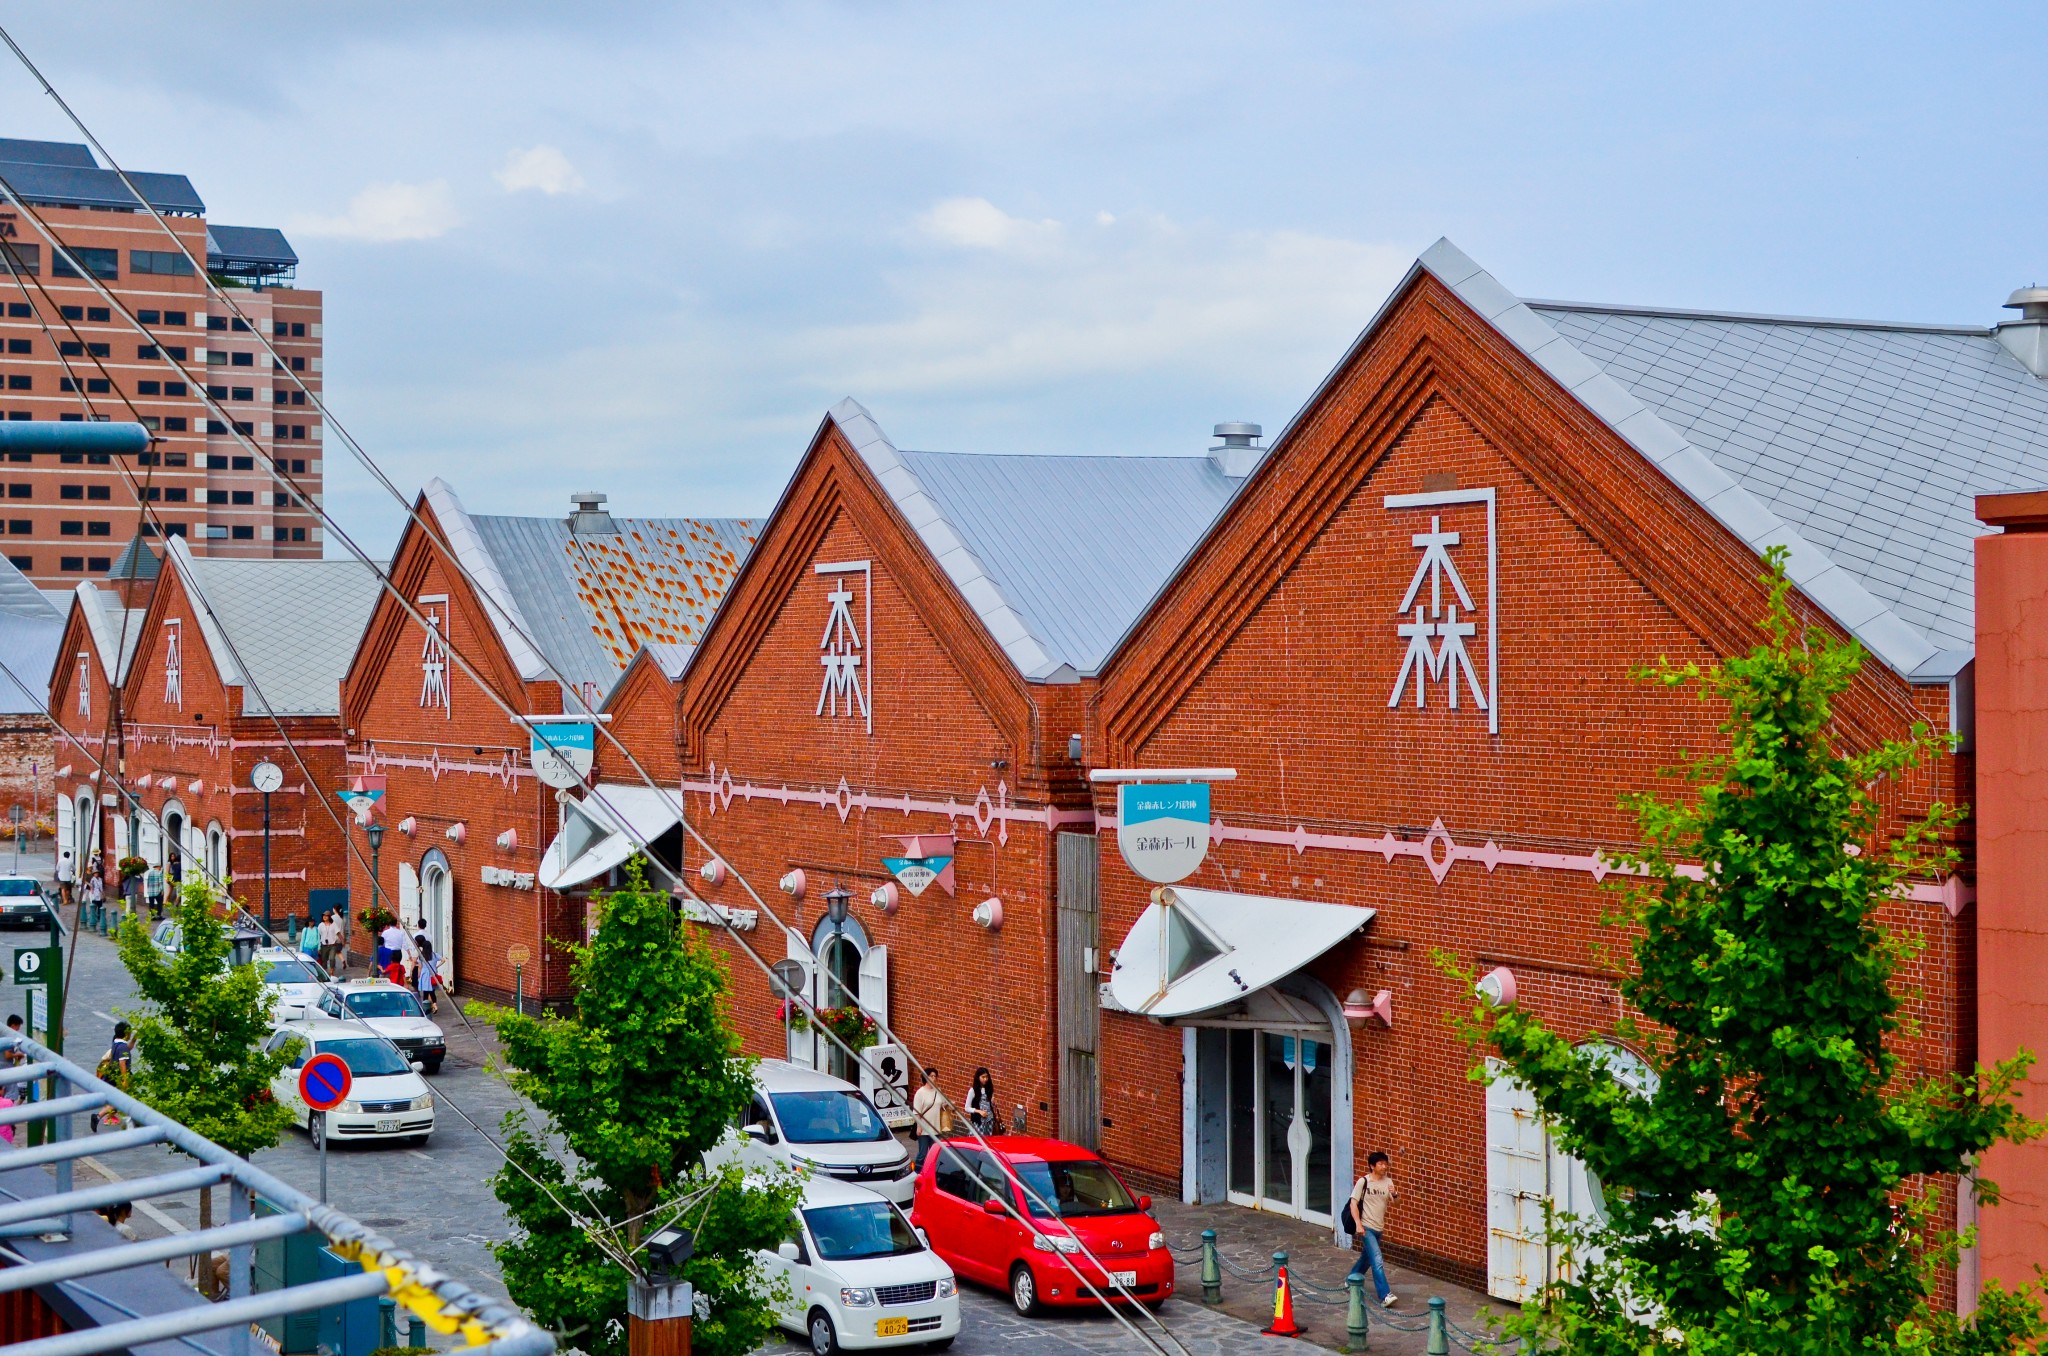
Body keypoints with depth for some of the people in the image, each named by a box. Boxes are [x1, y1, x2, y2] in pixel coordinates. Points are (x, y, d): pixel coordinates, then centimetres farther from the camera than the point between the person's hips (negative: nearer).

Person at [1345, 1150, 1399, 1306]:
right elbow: (1353, 1203, -11)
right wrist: (1358, 1224, -20)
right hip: (1366, 1227, -6)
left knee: (1367, 1257, 21)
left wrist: (1395, 1194, -29)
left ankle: (1351, 1281, 44)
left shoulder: (1388, 1182, 3)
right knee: (1377, 1261, -16)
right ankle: (1385, 1295, -21)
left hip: (1379, 1228, 6)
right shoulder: (1363, 1182, -11)